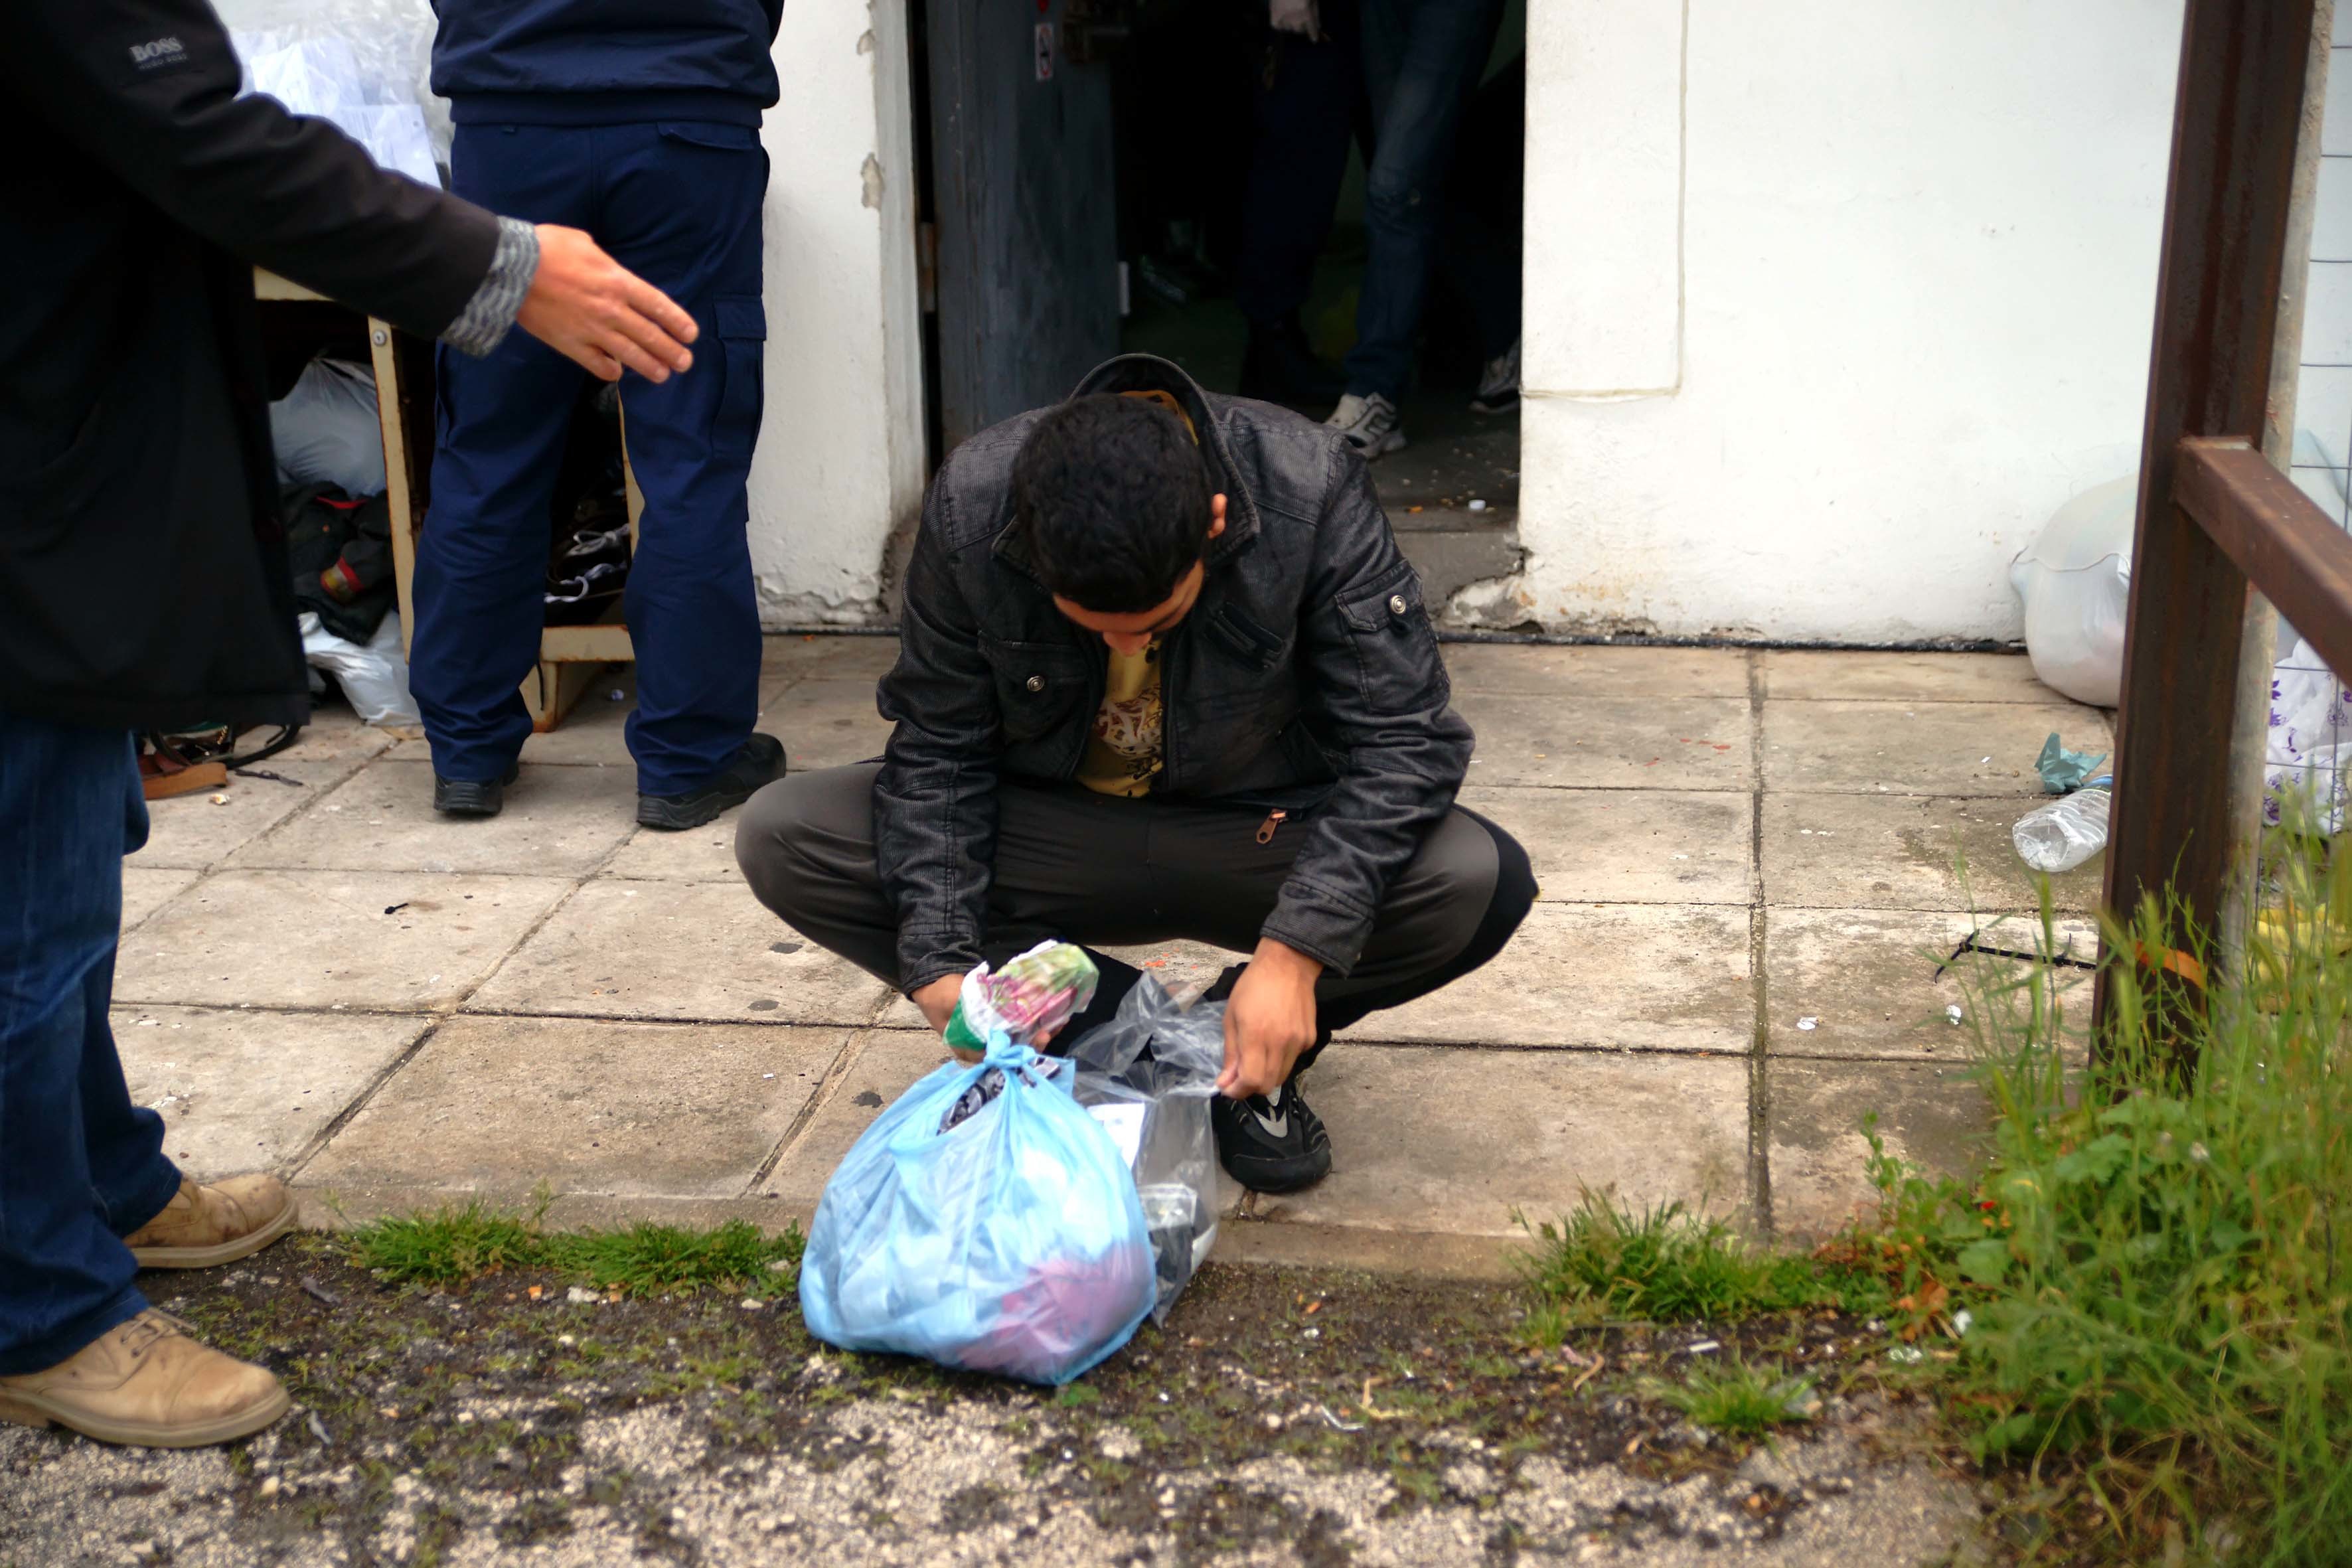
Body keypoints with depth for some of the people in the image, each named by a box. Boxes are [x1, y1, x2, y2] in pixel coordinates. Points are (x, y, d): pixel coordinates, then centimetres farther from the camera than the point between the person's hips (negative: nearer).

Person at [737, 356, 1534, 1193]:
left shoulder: (1310, 488, -25)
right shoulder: (970, 506, -21)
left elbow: (1403, 738, -23)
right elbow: (938, 750, -11)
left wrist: (1296, 950, -35)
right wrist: (940, 967, -25)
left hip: (1257, 835, -1)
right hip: (1050, 833, 2)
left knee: (1482, 884, -31)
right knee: (778, 837, -21)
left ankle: (1246, 1062, -3)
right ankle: (1109, 1025, -11)